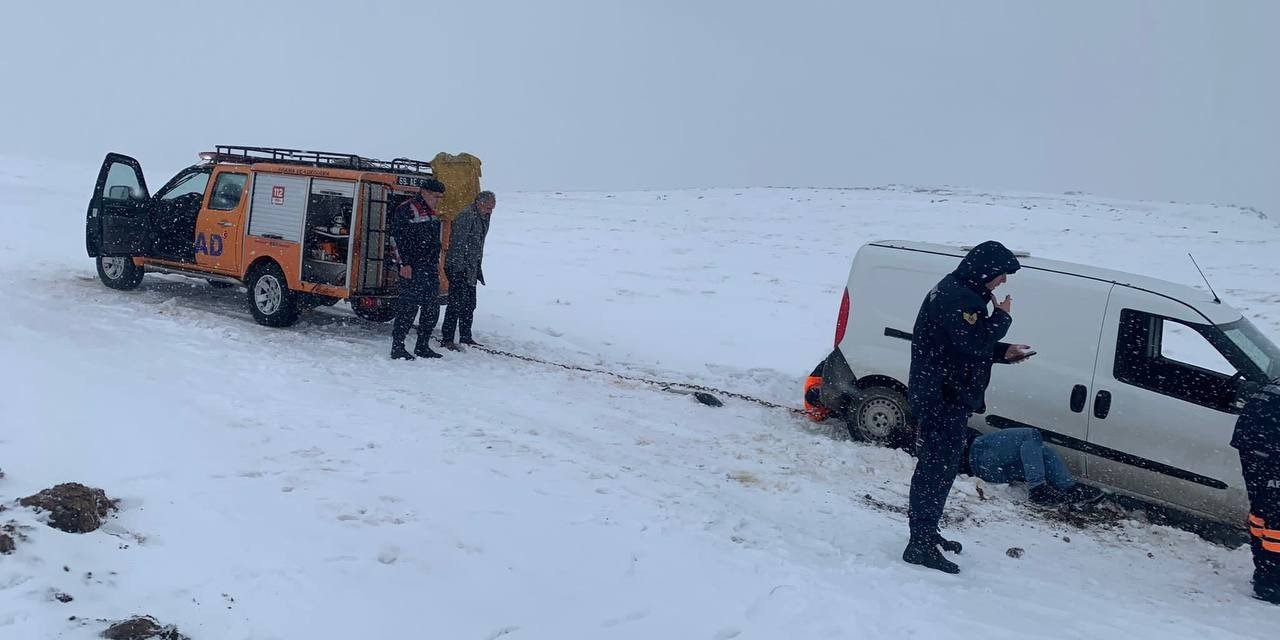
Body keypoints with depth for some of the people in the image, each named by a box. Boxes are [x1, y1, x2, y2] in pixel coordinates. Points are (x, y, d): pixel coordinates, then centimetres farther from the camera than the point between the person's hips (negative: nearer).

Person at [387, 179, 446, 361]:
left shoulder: (431, 213, 19)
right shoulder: (406, 210, -10)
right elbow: (397, 238, -15)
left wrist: (436, 262, 21)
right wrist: (404, 263, -19)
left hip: (428, 267, 9)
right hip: (411, 267, -9)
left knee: (432, 307, 9)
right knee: (409, 306, -9)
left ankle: (422, 346, 18)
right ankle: (397, 347, -2)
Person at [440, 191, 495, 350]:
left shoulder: (483, 218, 15)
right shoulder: (466, 215, -16)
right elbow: (458, 244, -21)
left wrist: (478, 268, 23)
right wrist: (458, 269, -24)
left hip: (471, 270, 10)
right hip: (458, 269, -9)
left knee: (470, 305, 13)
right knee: (457, 303, -9)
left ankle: (466, 337, 22)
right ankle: (446, 339, -4)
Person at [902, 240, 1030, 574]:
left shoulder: (961, 293, 17)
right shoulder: (956, 297, -18)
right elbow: (975, 342, -25)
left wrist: (1004, 352, 11)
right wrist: (1002, 317, -10)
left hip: (947, 399, 11)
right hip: (942, 399, -11)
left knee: (940, 467, 18)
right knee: (937, 468, -8)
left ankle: (926, 532, 29)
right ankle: (920, 544, -4)